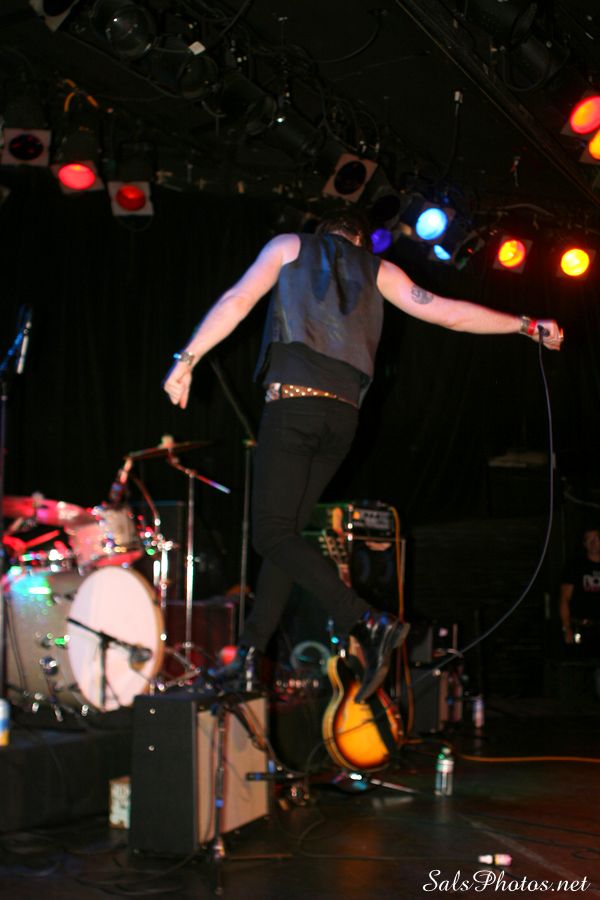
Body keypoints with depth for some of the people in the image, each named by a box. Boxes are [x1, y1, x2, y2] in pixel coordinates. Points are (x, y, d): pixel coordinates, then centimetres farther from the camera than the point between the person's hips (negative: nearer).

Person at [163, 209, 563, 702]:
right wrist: (528, 326, 22)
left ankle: (369, 624, -21)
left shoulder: (290, 246, 16)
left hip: (293, 402, -4)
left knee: (273, 532, -7)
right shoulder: (378, 271, 19)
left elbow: (238, 300, 3)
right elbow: (451, 313, 13)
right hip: (344, 415, 4)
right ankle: (250, 653, 9)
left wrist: (187, 360, 4)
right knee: (286, 529, 11)